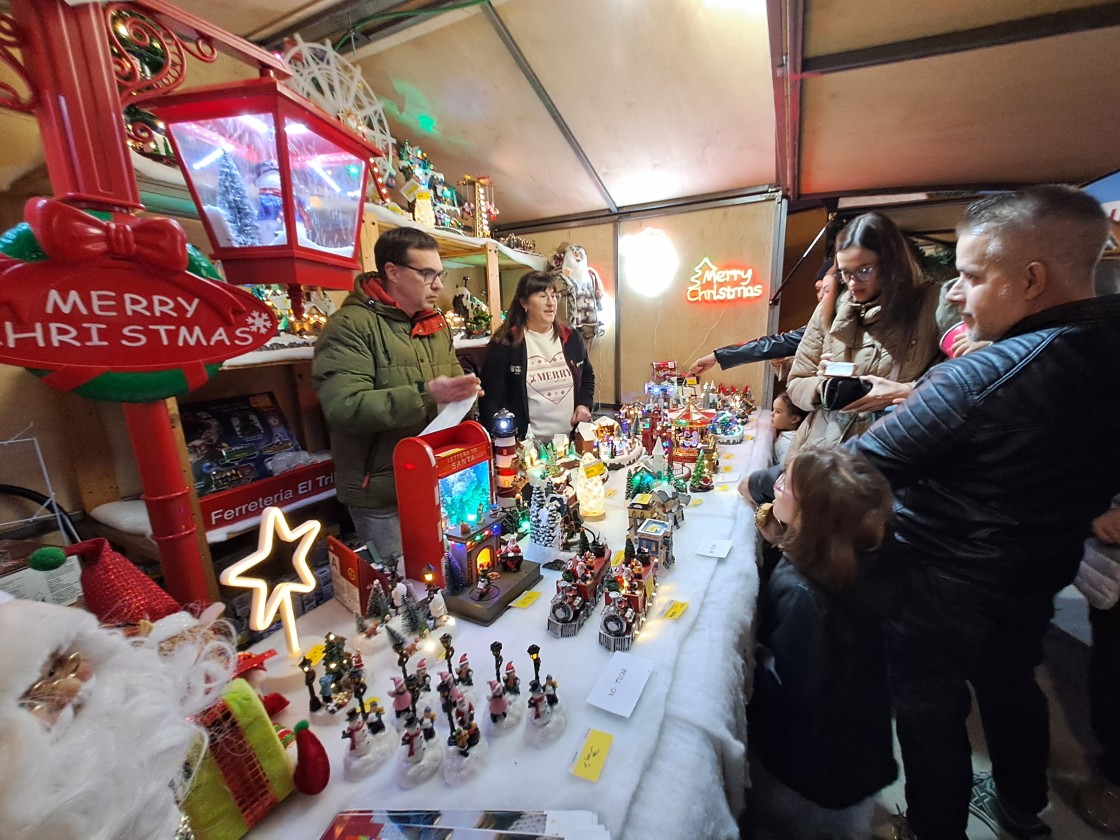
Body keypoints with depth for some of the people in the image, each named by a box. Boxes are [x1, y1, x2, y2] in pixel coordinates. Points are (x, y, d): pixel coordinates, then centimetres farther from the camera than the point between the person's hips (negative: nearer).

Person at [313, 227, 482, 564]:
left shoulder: (437, 325, 9)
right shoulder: (350, 325, -15)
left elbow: (452, 378, 19)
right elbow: (342, 407, -26)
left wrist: (462, 391, -4)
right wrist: (425, 395, -34)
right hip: (381, 493, -6)